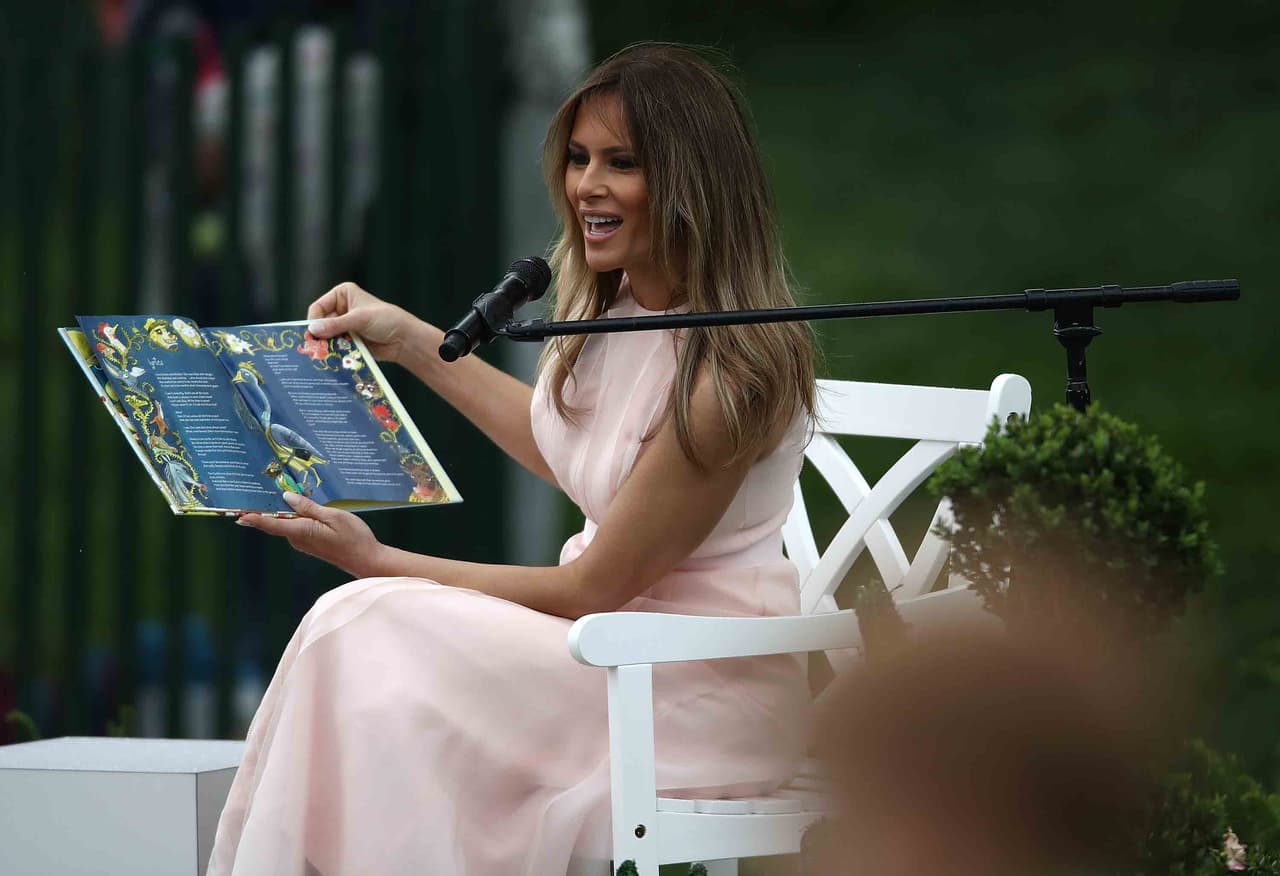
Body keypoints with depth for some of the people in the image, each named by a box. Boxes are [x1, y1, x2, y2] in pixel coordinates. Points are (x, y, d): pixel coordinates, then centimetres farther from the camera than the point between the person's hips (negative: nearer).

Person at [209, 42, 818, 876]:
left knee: (371, 634, -21)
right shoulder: (619, 306, 3)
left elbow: (594, 588, -16)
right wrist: (411, 341, 20)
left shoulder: (731, 372, -22)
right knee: (357, 637, -13)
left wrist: (380, 564, -12)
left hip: (706, 687, -8)